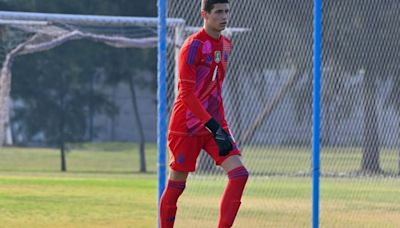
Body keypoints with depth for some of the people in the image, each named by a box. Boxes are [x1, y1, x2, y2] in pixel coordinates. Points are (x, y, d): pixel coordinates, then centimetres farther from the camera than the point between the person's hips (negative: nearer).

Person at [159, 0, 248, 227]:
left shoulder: (226, 45, 9)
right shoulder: (194, 45, -15)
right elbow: (187, 94, -19)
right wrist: (213, 126, -24)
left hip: (215, 122, 7)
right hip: (187, 126, -7)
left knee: (239, 174, -11)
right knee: (177, 184, 3)